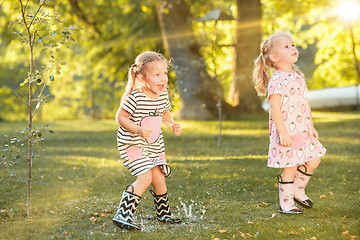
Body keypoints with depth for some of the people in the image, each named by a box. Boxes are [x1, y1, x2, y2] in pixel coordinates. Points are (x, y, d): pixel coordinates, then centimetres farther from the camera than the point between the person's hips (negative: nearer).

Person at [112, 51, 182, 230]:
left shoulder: (162, 95, -1)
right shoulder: (135, 97, -23)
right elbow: (120, 117, -18)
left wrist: (172, 124, 0)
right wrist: (138, 130, -29)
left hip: (154, 145, 7)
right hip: (132, 144, -7)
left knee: (159, 178, 12)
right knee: (145, 178, -19)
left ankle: (164, 213, 33)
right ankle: (123, 215, -15)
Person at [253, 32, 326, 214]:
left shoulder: (297, 77, 12)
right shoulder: (277, 81, -15)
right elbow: (274, 108, -19)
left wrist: (311, 127, 19)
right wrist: (282, 132, -24)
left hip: (302, 131, 8)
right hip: (286, 133, -8)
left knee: (313, 161, 12)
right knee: (290, 168, -2)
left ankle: (298, 191, 30)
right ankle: (285, 203, 12)